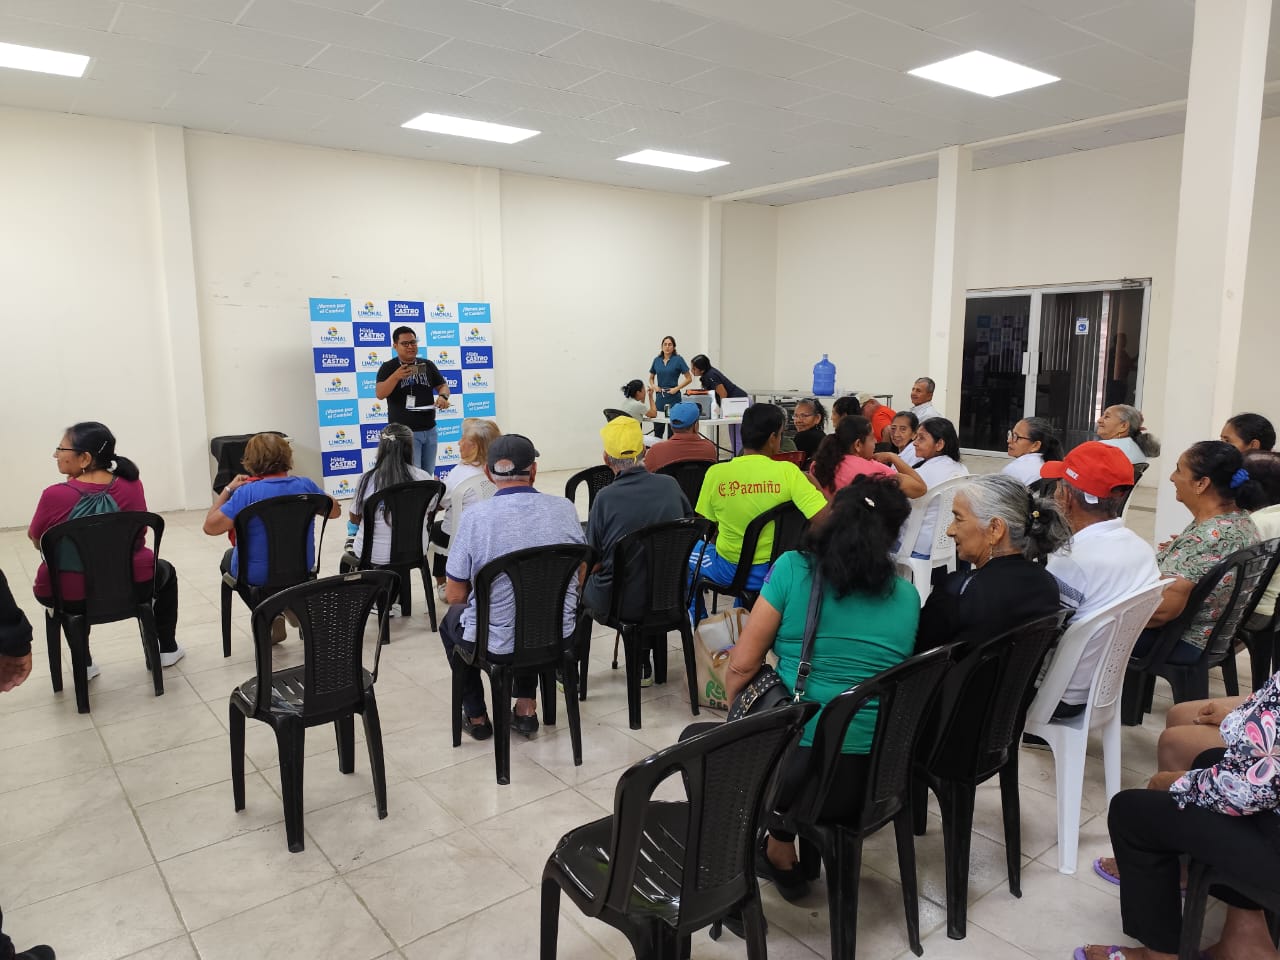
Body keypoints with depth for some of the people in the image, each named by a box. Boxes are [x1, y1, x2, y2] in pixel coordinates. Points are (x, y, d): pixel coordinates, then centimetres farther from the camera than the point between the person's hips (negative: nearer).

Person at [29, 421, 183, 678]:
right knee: (165, 571, 33)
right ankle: (168, 649, 37)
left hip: (69, 595, 0)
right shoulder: (131, 485, -12)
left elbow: (37, 541, -2)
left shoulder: (55, 495, -20)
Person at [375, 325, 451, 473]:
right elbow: (379, 394, -12)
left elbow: (443, 386, 14)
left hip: (429, 430, 5)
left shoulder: (428, 365, 10)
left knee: (428, 474, 11)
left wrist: (443, 396, -9)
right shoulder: (388, 368, -2)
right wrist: (396, 377, -27)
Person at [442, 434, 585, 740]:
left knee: (451, 619, 30)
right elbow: (580, 576, 8)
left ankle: (476, 716, 35)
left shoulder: (475, 515, -16)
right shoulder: (565, 508, -6)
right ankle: (526, 707, 32)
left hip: (497, 644, -3)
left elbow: (454, 595, -7)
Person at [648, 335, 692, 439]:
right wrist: (653, 386, 2)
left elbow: (689, 378, -4)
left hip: (673, 397, -4)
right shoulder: (657, 360, 8)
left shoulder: (678, 359, -4)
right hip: (660, 396, 4)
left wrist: (677, 388, -11)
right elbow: (651, 377, 21)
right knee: (658, 428, 6)